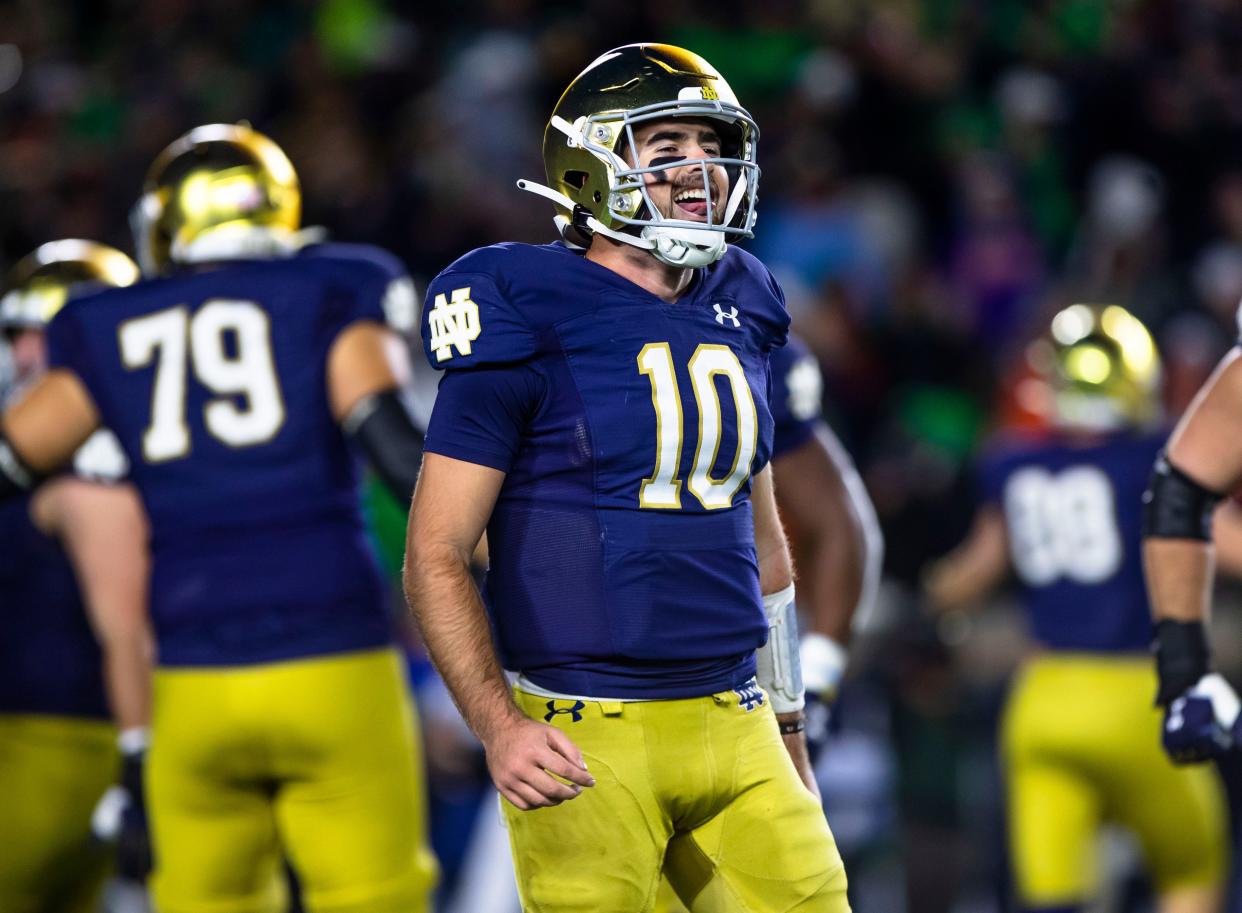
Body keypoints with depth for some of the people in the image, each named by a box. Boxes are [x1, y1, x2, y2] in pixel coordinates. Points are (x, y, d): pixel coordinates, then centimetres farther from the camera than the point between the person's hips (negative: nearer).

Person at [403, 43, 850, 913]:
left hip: (732, 724, 6)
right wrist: (499, 728, -20)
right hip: (589, 741, -6)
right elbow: (436, 555, -8)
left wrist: (790, 736, 22)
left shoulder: (738, 317, 12)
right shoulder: (528, 322, -7)